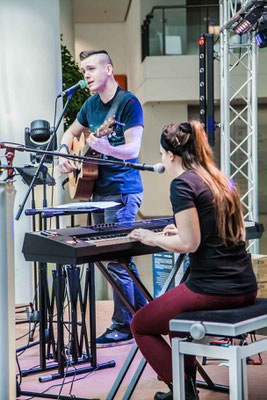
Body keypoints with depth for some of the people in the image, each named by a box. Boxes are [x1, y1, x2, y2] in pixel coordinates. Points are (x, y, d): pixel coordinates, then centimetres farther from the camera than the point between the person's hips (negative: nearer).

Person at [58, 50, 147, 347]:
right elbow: (70, 133, 27)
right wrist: (64, 153, 6)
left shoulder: (128, 102, -12)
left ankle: (123, 327, 2)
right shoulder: (91, 105, 11)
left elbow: (133, 149, -20)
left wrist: (105, 148, -38)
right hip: (99, 190, 8)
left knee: (116, 258, -7)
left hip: (122, 191, -8)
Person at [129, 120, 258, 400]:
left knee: (139, 325, 13)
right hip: (245, 289, 9)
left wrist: (153, 238, -1)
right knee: (173, 307, 35)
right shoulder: (222, 181, 13)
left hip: (211, 290, -8)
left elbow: (190, 243, -18)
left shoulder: (183, 183, -11)